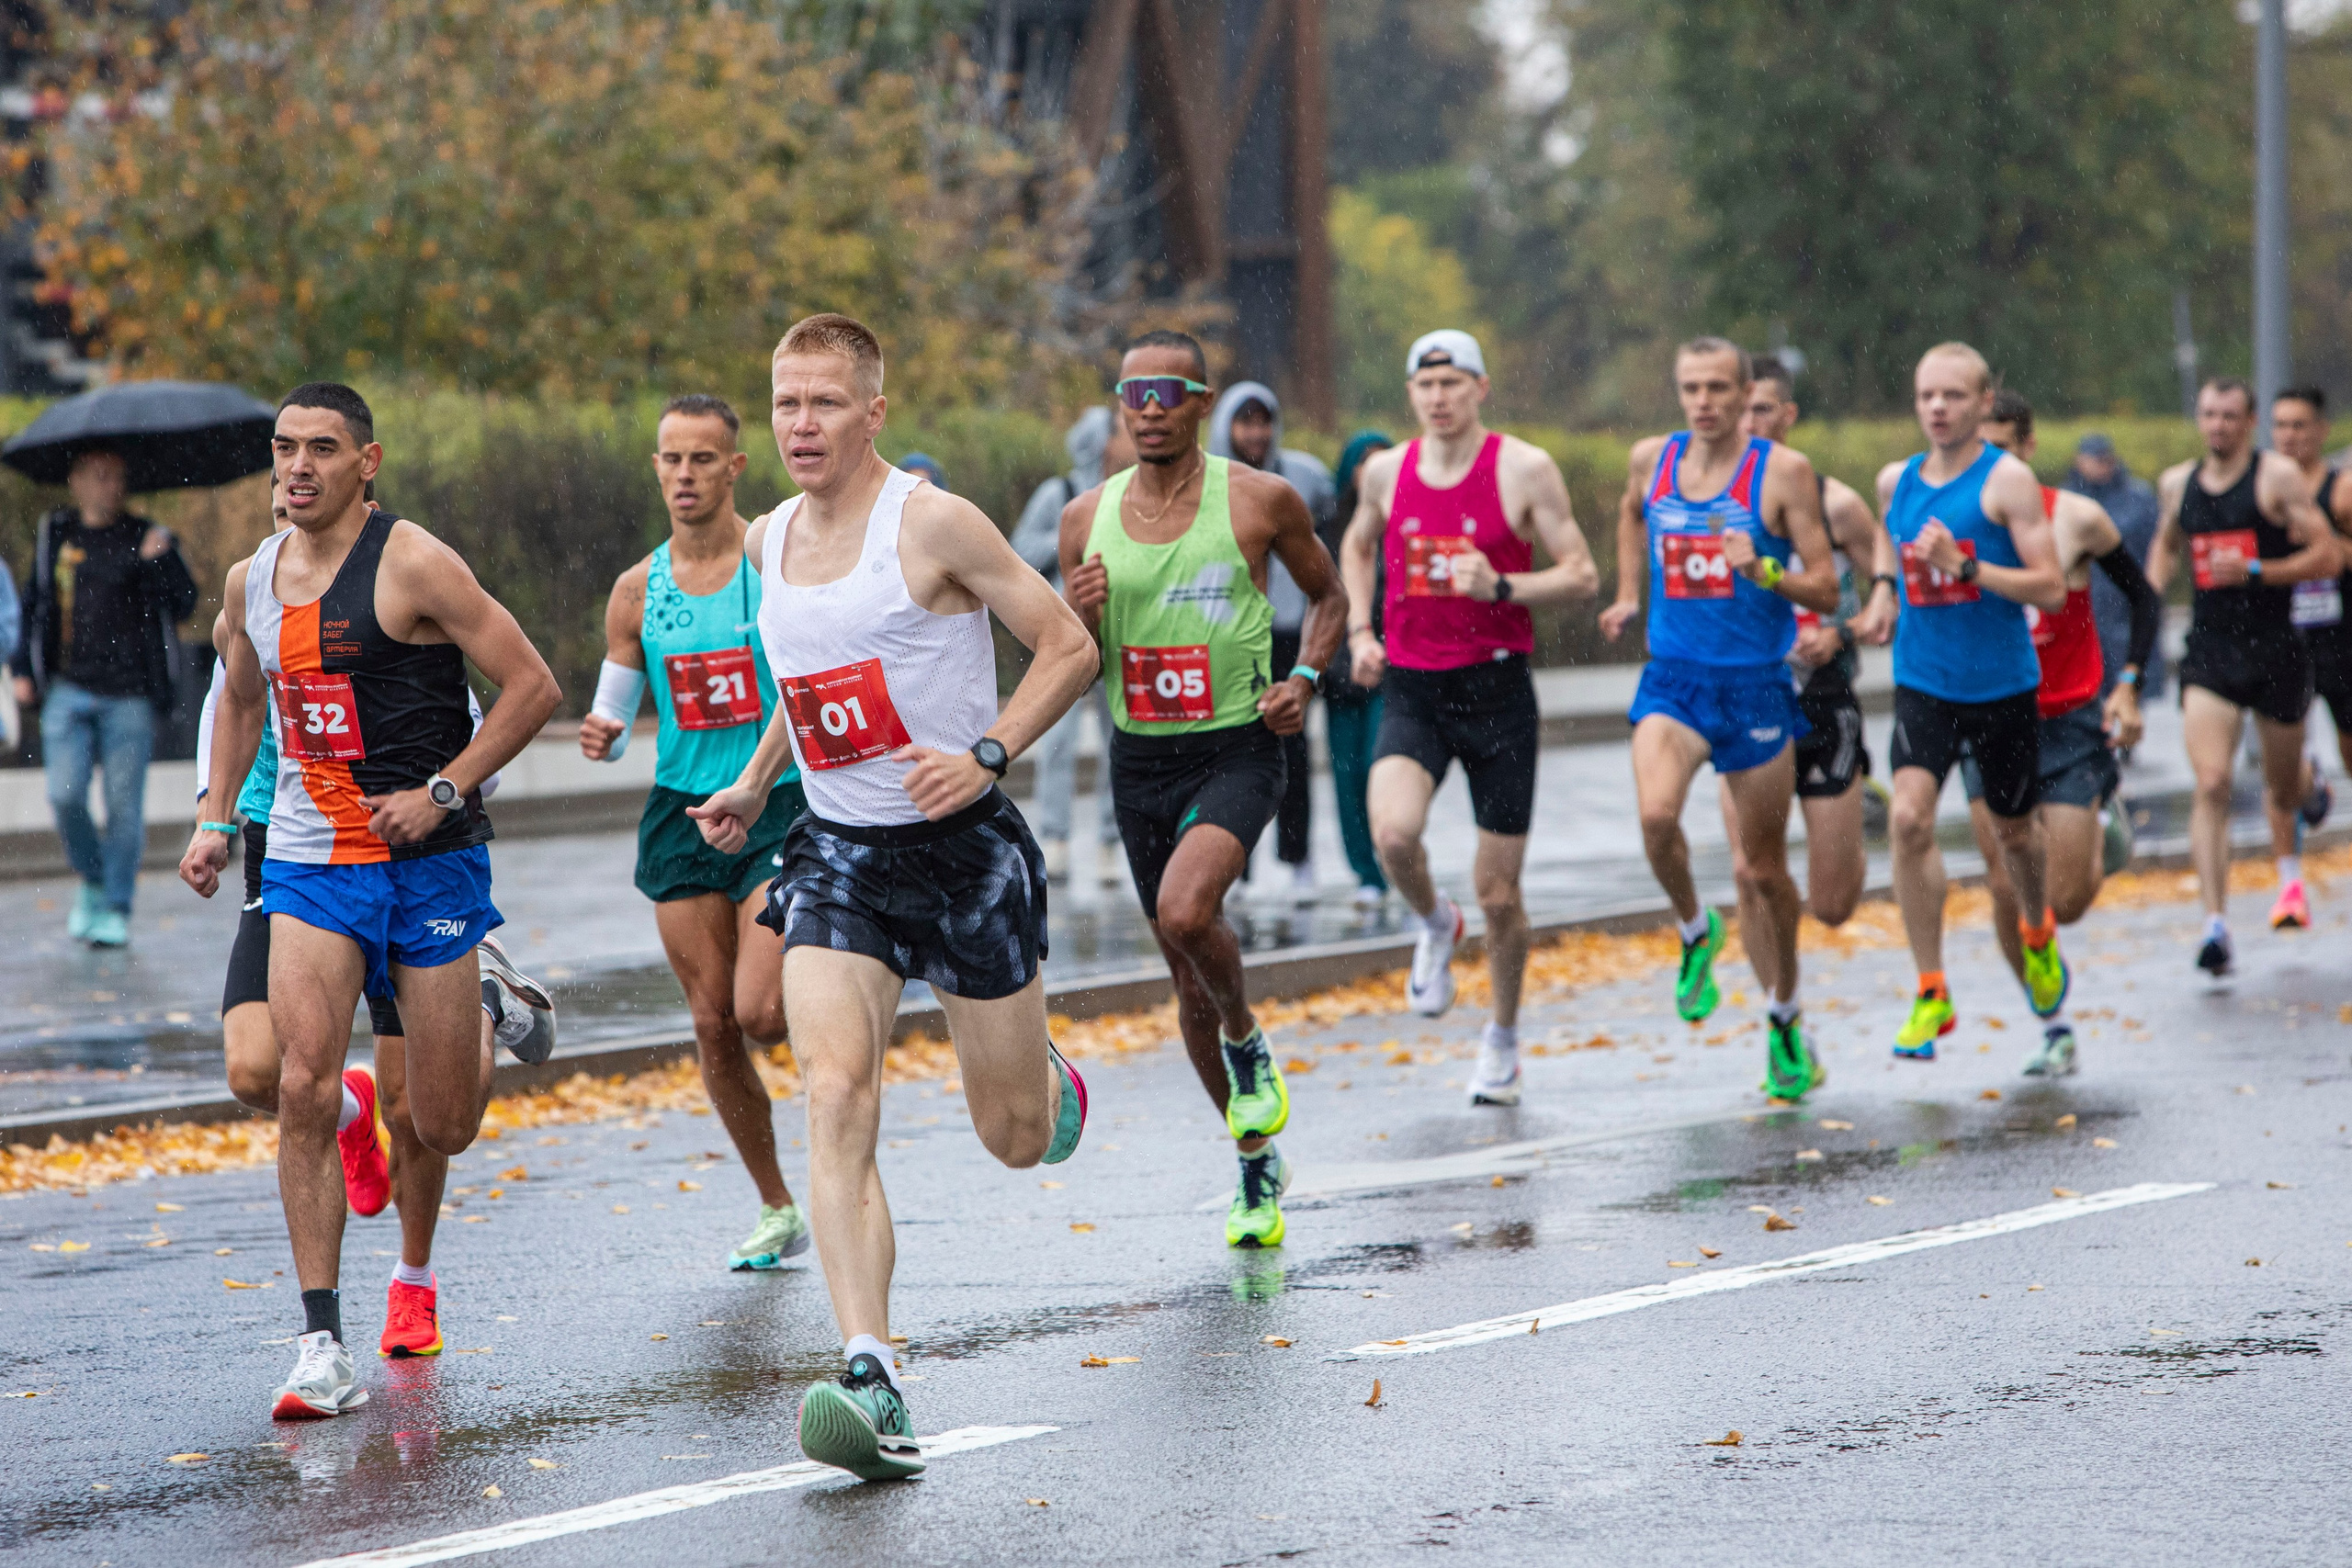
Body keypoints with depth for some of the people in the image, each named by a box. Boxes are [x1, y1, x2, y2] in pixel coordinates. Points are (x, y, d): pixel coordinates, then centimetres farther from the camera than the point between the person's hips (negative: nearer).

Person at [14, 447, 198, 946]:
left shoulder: (146, 539, 3)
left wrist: (159, 561, -19)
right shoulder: (54, 535, 10)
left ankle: (117, 909, 10)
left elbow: (184, 605, -4)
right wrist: (24, 670, 15)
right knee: (65, 795, -8)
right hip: (69, 690, 2)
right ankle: (91, 881, 17)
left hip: (130, 695, -2)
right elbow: (34, 605, 19)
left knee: (124, 805, 0)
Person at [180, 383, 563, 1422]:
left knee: (443, 1129, 3)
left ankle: (481, 1013, 41)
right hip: (307, 863, 4)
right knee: (302, 1088, -15)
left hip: (430, 864, -4)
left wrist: (443, 793, -15)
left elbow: (534, 688, -11)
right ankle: (323, 1346, -11)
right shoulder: (252, 582, 6)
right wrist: (216, 818, 16)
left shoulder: (413, 566, -12)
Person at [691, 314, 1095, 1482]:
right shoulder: (768, 542, 6)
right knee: (835, 1095, -20)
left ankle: (1048, 1078, 48)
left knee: (1017, 1139, 7)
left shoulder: (934, 523, -12)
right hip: (836, 853, 4)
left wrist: (986, 758, -21)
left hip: (964, 848, -4)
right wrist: (755, 784, 19)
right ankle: (872, 1385, -27)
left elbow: (1068, 647, -9)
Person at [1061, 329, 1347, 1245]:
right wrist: (1082, 617, -12)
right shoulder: (1088, 519, 2)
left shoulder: (1259, 501, -6)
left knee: (1185, 912, -30)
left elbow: (1328, 595, 10)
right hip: (1139, 759, 4)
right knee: (1188, 974, 11)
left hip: (1236, 750, -4)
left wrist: (1304, 679, -7)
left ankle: (1248, 1045, 1)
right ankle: (1256, 1165, 28)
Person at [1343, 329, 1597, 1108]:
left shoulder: (1525, 469, -6)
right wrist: (1359, 631, 11)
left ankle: (1503, 1037, 26)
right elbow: (1359, 546, 25)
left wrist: (1501, 587, -20)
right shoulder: (1385, 471, 4)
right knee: (1393, 832, -27)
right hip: (1410, 691, 2)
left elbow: (1582, 575, -5)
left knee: (1498, 890, 3)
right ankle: (1435, 926, 8)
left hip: (1497, 689, -2)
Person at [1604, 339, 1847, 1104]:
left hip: (1755, 686, -2)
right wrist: (1627, 596, 19)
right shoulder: (1650, 460, 4)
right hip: (1672, 678, 2)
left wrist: (1762, 569, -24)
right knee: (1656, 816, -27)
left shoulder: (1783, 471, -7)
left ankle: (1785, 1020, 27)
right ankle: (1694, 931, 3)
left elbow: (1824, 588, -6)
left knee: (1763, 870, 7)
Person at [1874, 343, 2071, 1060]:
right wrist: (1888, 607, 9)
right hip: (1922, 683, 3)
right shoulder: (1895, 482, 5)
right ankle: (1931, 994, -12)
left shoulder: (2007, 480, -11)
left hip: (2003, 686, -3)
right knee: (1908, 818, -18)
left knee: (2011, 831, 14)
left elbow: (2052, 589, -16)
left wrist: (1965, 568, -26)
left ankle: (2038, 933, 48)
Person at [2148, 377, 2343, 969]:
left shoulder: (2278, 477, -8)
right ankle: (2216, 926, -21)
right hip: (2208, 652, 2)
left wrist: (2254, 571, -20)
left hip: (2274, 648, -2)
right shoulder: (2177, 484, 7)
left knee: (2282, 788, 15)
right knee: (2211, 785, -17)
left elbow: (2328, 558, -11)